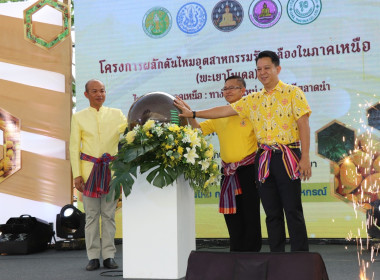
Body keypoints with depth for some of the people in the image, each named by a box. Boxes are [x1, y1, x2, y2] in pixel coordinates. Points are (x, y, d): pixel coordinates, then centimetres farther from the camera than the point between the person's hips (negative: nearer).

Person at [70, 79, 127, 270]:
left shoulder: (116, 114, 10)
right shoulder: (78, 117, 7)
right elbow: (74, 147, 4)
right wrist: (77, 175, -4)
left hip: (111, 169, 1)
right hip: (89, 169, -1)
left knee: (109, 215, 2)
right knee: (91, 215, -1)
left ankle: (108, 256, 7)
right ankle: (93, 257, 5)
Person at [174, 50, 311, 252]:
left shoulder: (293, 93, 0)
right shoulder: (253, 99, 15)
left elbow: (303, 125, -5)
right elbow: (225, 110, 15)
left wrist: (305, 157, -12)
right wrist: (193, 114, 11)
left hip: (287, 158, -5)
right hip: (264, 160, 5)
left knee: (293, 211, -4)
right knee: (272, 213, 7)